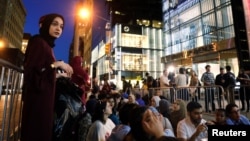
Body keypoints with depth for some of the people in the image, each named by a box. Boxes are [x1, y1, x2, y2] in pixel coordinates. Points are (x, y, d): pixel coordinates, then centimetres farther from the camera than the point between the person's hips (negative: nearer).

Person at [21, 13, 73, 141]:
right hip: (37, 98, -9)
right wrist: (56, 64, -19)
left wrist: (59, 75, 23)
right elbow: (30, 71, -20)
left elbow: (45, 75, 10)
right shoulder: (38, 42, -9)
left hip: (44, 98, 9)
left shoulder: (47, 45, 14)